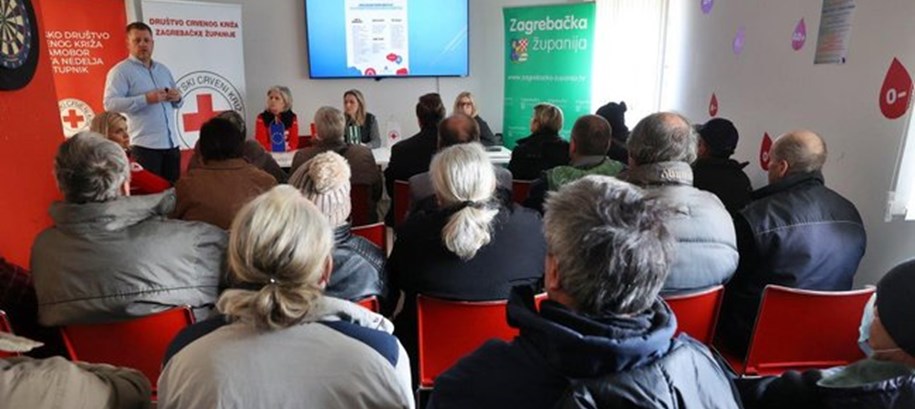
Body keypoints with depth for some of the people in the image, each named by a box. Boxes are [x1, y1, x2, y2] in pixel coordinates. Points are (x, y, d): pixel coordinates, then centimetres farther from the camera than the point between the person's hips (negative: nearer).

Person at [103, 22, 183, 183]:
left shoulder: (163, 69, 18)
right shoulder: (120, 71, -3)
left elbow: (175, 103, 23)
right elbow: (110, 103, -14)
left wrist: (177, 98, -2)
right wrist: (146, 99, -24)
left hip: (172, 142, 6)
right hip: (145, 145, -6)